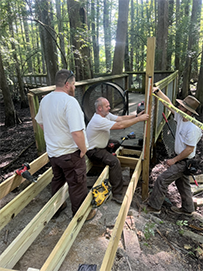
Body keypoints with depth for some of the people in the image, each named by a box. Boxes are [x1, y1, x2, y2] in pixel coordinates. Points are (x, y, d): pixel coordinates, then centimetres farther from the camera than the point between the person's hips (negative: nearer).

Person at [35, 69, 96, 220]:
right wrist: (83, 149, -16)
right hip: (70, 153, -8)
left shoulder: (45, 100, 2)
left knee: (57, 180, 27)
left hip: (52, 151, 8)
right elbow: (77, 133, -32)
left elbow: (41, 123, 16)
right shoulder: (69, 101, -25)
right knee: (77, 185, 12)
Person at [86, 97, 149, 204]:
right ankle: (116, 195, -16)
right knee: (114, 162, -25)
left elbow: (121, 118, 1)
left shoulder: (106, 114, 3)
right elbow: (120, 125, -33)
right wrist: (139, 119, -27)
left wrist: (136, 115, -11)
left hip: (102, 145, 10)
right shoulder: (98, 120, -28)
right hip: (93, 151, -10)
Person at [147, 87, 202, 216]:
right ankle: (188, 209, 41)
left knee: (162, 180, -6)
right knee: (182, 183, 22)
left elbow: (189, 149, -25)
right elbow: (168, 103, 5)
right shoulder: (180, 116, -2)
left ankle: (154, 206, 10)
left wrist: (174, 160, -17)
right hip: (181, 159, 9)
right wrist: (157, 91, -1)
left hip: (184, 161, -9)